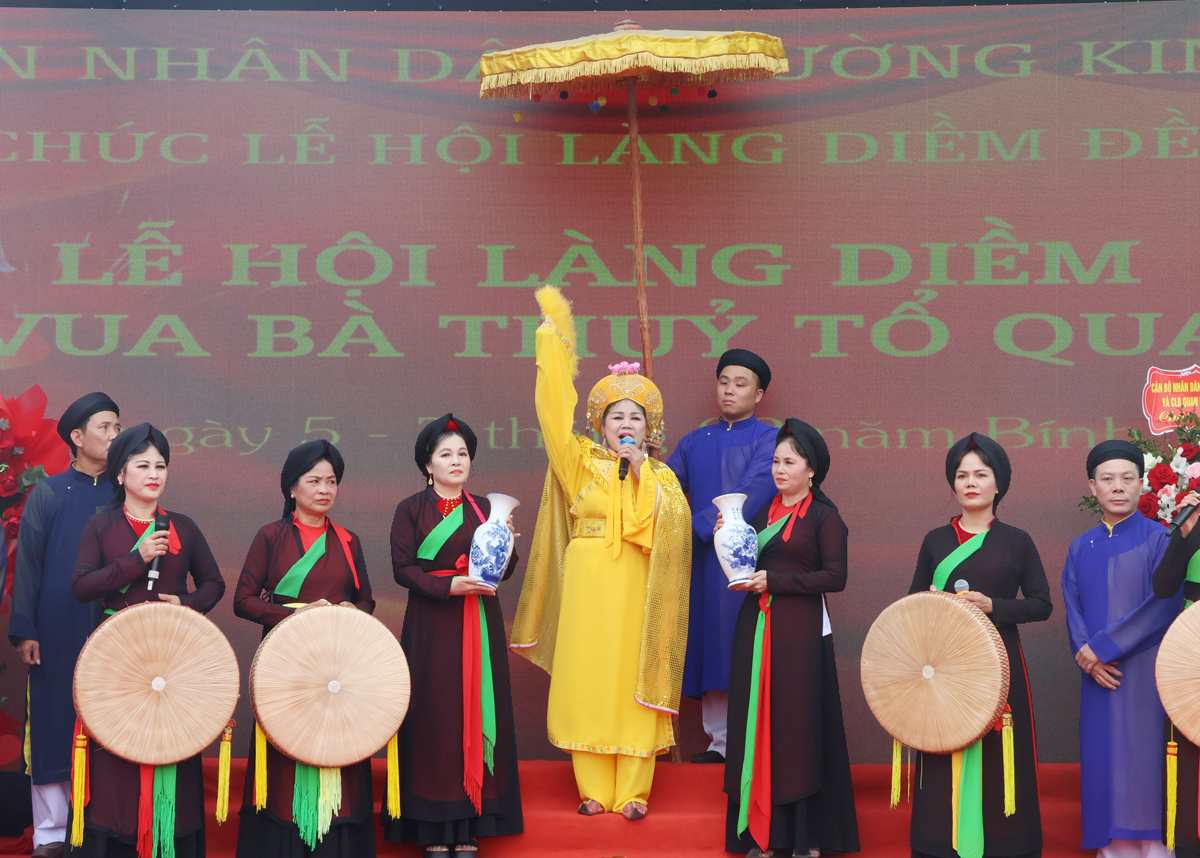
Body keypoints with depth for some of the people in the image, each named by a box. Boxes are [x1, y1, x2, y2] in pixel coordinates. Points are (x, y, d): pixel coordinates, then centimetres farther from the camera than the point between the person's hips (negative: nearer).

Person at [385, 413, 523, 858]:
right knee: (434, 716, -4)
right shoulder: (410, 509, 1)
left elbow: (505, 571, 8)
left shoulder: (485, 509, 11)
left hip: (480, 626, 3)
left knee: (476, 713, 0)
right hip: (431, 625, -3)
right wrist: (450, 585, -18)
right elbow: (402, 568, -6)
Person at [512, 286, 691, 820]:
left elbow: (670, 526, -8)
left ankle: (632, 791, 1)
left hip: (637, 589, 0)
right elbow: (556, 408, -2)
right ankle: (594, 790, 4)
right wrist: (553, 336, -4)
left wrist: (639, 473, -11)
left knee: (634, 681, -2)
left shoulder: (660, 475, 10)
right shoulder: (582, 461, 8)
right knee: (588, 680, -1)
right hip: (587, 584, 0)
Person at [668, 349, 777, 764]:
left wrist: (693, 528, -16)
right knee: (710, 648, 4)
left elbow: (749, 496, -12)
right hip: (703, 561, 5)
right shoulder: (694, 442, 17)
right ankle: (720, 741, 10)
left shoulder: (768, 440, 1)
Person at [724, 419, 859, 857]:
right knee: (758, 725, 3)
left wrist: (774, 581, -15)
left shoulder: (823, 517, -2)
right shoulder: (763, 514, 15)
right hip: (756, 628, 5)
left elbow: (835, 577, -10)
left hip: (800, 632, -5)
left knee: (799, 726, -3)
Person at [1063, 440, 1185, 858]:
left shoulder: (1159, 539, -2)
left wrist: (1101, 646, -13)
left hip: (1145, 671, -4)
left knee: (1144, 758, -6)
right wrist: (1087, 658, -11)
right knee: (1103, 760, 2)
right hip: (1099, 673, 4)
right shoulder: (1080, 547, 13)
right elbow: (1072, 608, 8)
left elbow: (1164, 605, -11)